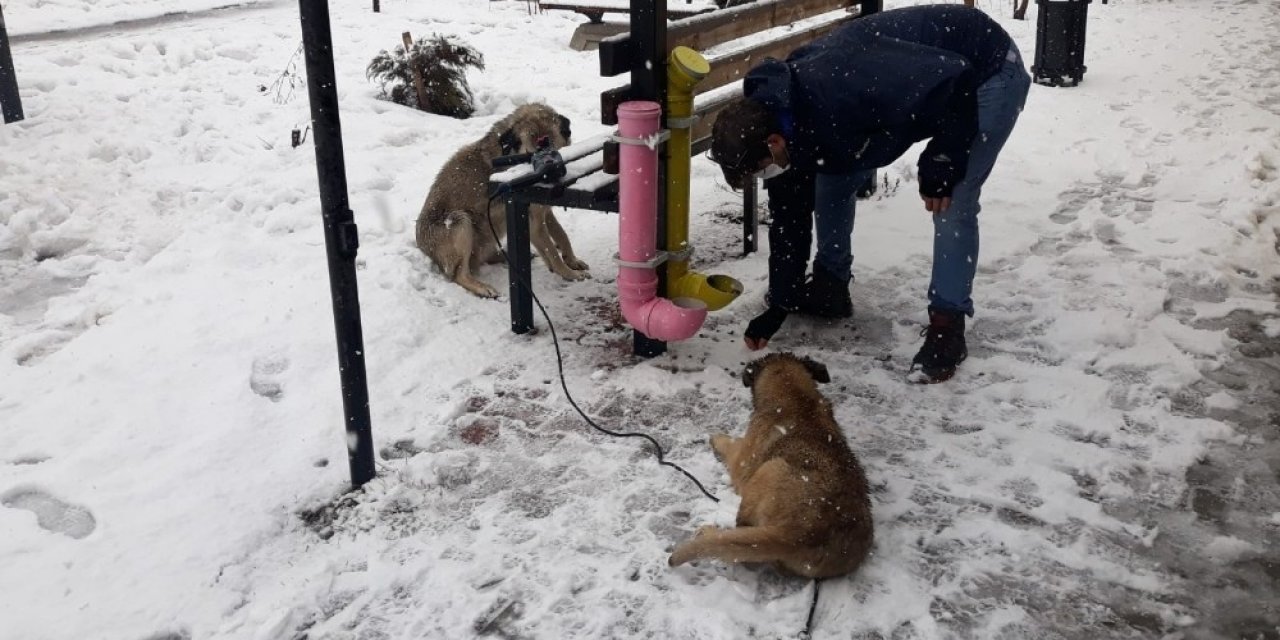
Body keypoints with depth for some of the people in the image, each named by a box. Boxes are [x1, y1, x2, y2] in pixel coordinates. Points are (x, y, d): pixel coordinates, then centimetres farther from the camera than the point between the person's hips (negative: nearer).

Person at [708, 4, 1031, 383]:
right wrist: (778, 305, 0)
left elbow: (955, 81, -36)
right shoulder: (774, 119, -13)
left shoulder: (841, 89, -42)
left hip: (988, 73, -8)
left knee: (952, 205, -18)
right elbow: (789, 216, -3)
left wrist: (941, 165, -24)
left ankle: (946, 327, -5)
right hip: (919, 86, 8)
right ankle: (830, 287, 20)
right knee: (832, 180, 5)